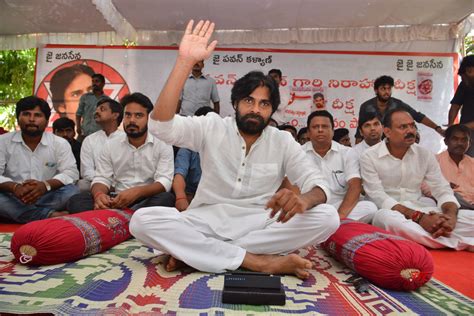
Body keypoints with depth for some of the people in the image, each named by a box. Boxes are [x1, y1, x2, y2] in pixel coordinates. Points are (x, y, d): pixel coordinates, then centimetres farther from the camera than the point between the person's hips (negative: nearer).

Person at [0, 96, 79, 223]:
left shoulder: (60, 143, 2)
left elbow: (71, 172, -7)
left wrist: (46, 185, -26)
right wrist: (14, 187, -27)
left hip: (46, 198, 0)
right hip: (13, 198, 1)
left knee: (71, 191, -29)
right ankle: (50, 215, -28)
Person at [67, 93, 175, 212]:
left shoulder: (163, 145, 0)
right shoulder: (110, 145, 10)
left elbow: (164, 181, -10)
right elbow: (101, 178, 5)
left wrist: (137, 192, -30)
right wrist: (99, 194, -21)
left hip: (148, 201, -2)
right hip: (117, 201, 2)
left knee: (166, 199, -35)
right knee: (76, 201, -19)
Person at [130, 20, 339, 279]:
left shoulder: (283, 142, 4)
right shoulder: (212, 127, 1)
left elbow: (316, 183, -3)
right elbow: (161, 126, -14)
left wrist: (303, 199, -30)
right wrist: (185, 62, -21)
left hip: (260, 227, 2)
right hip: (207, 223, -1)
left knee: (327, 218, -24)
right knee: (143, 220, -26)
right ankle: (259, 262, -28)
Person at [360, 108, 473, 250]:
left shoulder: (425, 154, 6)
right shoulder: (370, 157, -7)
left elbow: (443, 190, 4)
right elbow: (378, 198, -16)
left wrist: (451, 214, -19)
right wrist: (418, 217, -26)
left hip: (421, 212, 4)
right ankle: (462, 243, -26)